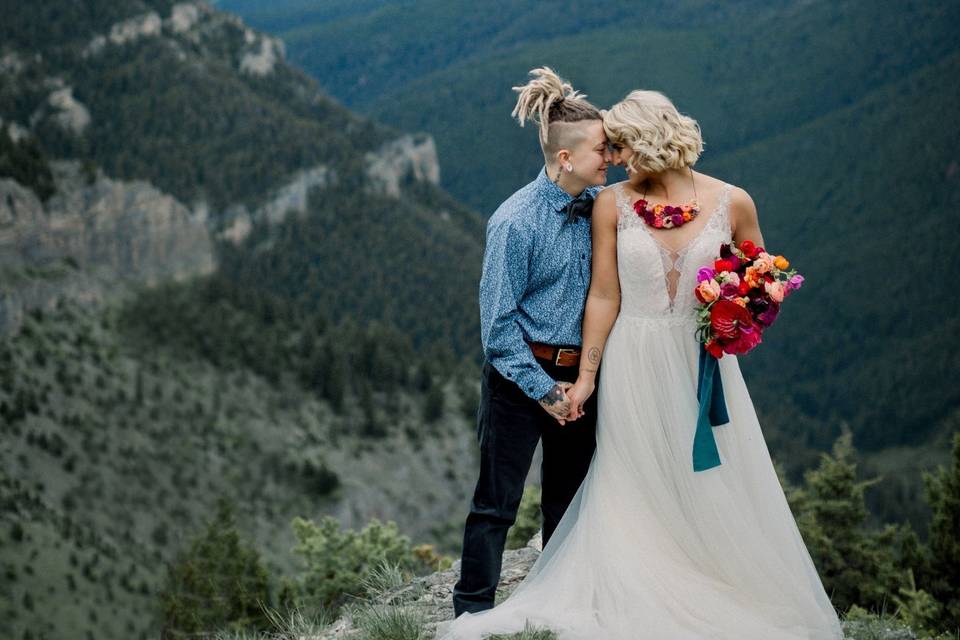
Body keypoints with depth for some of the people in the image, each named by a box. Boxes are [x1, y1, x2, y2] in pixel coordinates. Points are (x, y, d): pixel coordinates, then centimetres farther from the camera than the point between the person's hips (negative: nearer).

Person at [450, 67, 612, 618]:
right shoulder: (516, 221, -17)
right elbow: (499, 322, -14)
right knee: (498, 500, 1)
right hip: (521, 376, -6)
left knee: (568, 496, 15)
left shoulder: (599, 206, -1)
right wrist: (542, 389, -13)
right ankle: (473, 613, 10)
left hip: (579, 374, 6)